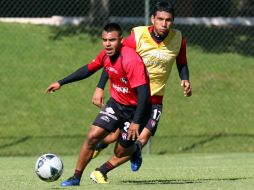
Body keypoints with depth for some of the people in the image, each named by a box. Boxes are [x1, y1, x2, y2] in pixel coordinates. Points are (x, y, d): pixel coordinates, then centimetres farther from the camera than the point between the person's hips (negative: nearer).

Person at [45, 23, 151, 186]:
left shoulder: (131, 60, -30)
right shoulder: (105, 55, -7)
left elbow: (144, 93, -32)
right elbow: (88, 69, 13)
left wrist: (136, 122, -34)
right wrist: (61, 83, 16)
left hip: (135, 109, -6)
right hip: (116, 103, 6)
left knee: (121, 152, 1)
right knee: (92, 136, -9)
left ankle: (135, 150, 38)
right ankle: (76, 177, 1)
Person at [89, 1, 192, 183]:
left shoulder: (178, 39, -7)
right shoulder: (138, 37, -16)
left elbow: (182, 64, 11)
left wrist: (185, 80, -10)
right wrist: (100, 88, -13)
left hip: (154, 99, 2)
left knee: (143, 138, -16)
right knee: (116, 136, -1)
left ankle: (102, 171, -7)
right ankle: (97, 147, 37)